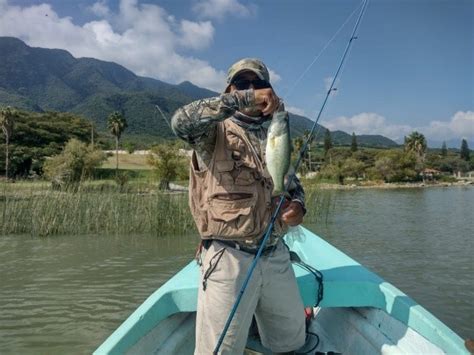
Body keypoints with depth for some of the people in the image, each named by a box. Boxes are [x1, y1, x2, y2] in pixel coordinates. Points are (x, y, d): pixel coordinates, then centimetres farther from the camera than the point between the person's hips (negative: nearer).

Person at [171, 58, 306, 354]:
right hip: (229, 258, -5)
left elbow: (293, 182, 22)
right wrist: (243, 99, -27)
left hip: (277, 256, 6)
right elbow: (181, 121, -25)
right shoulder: (216, 131, -3)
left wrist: (298, 205, -1)